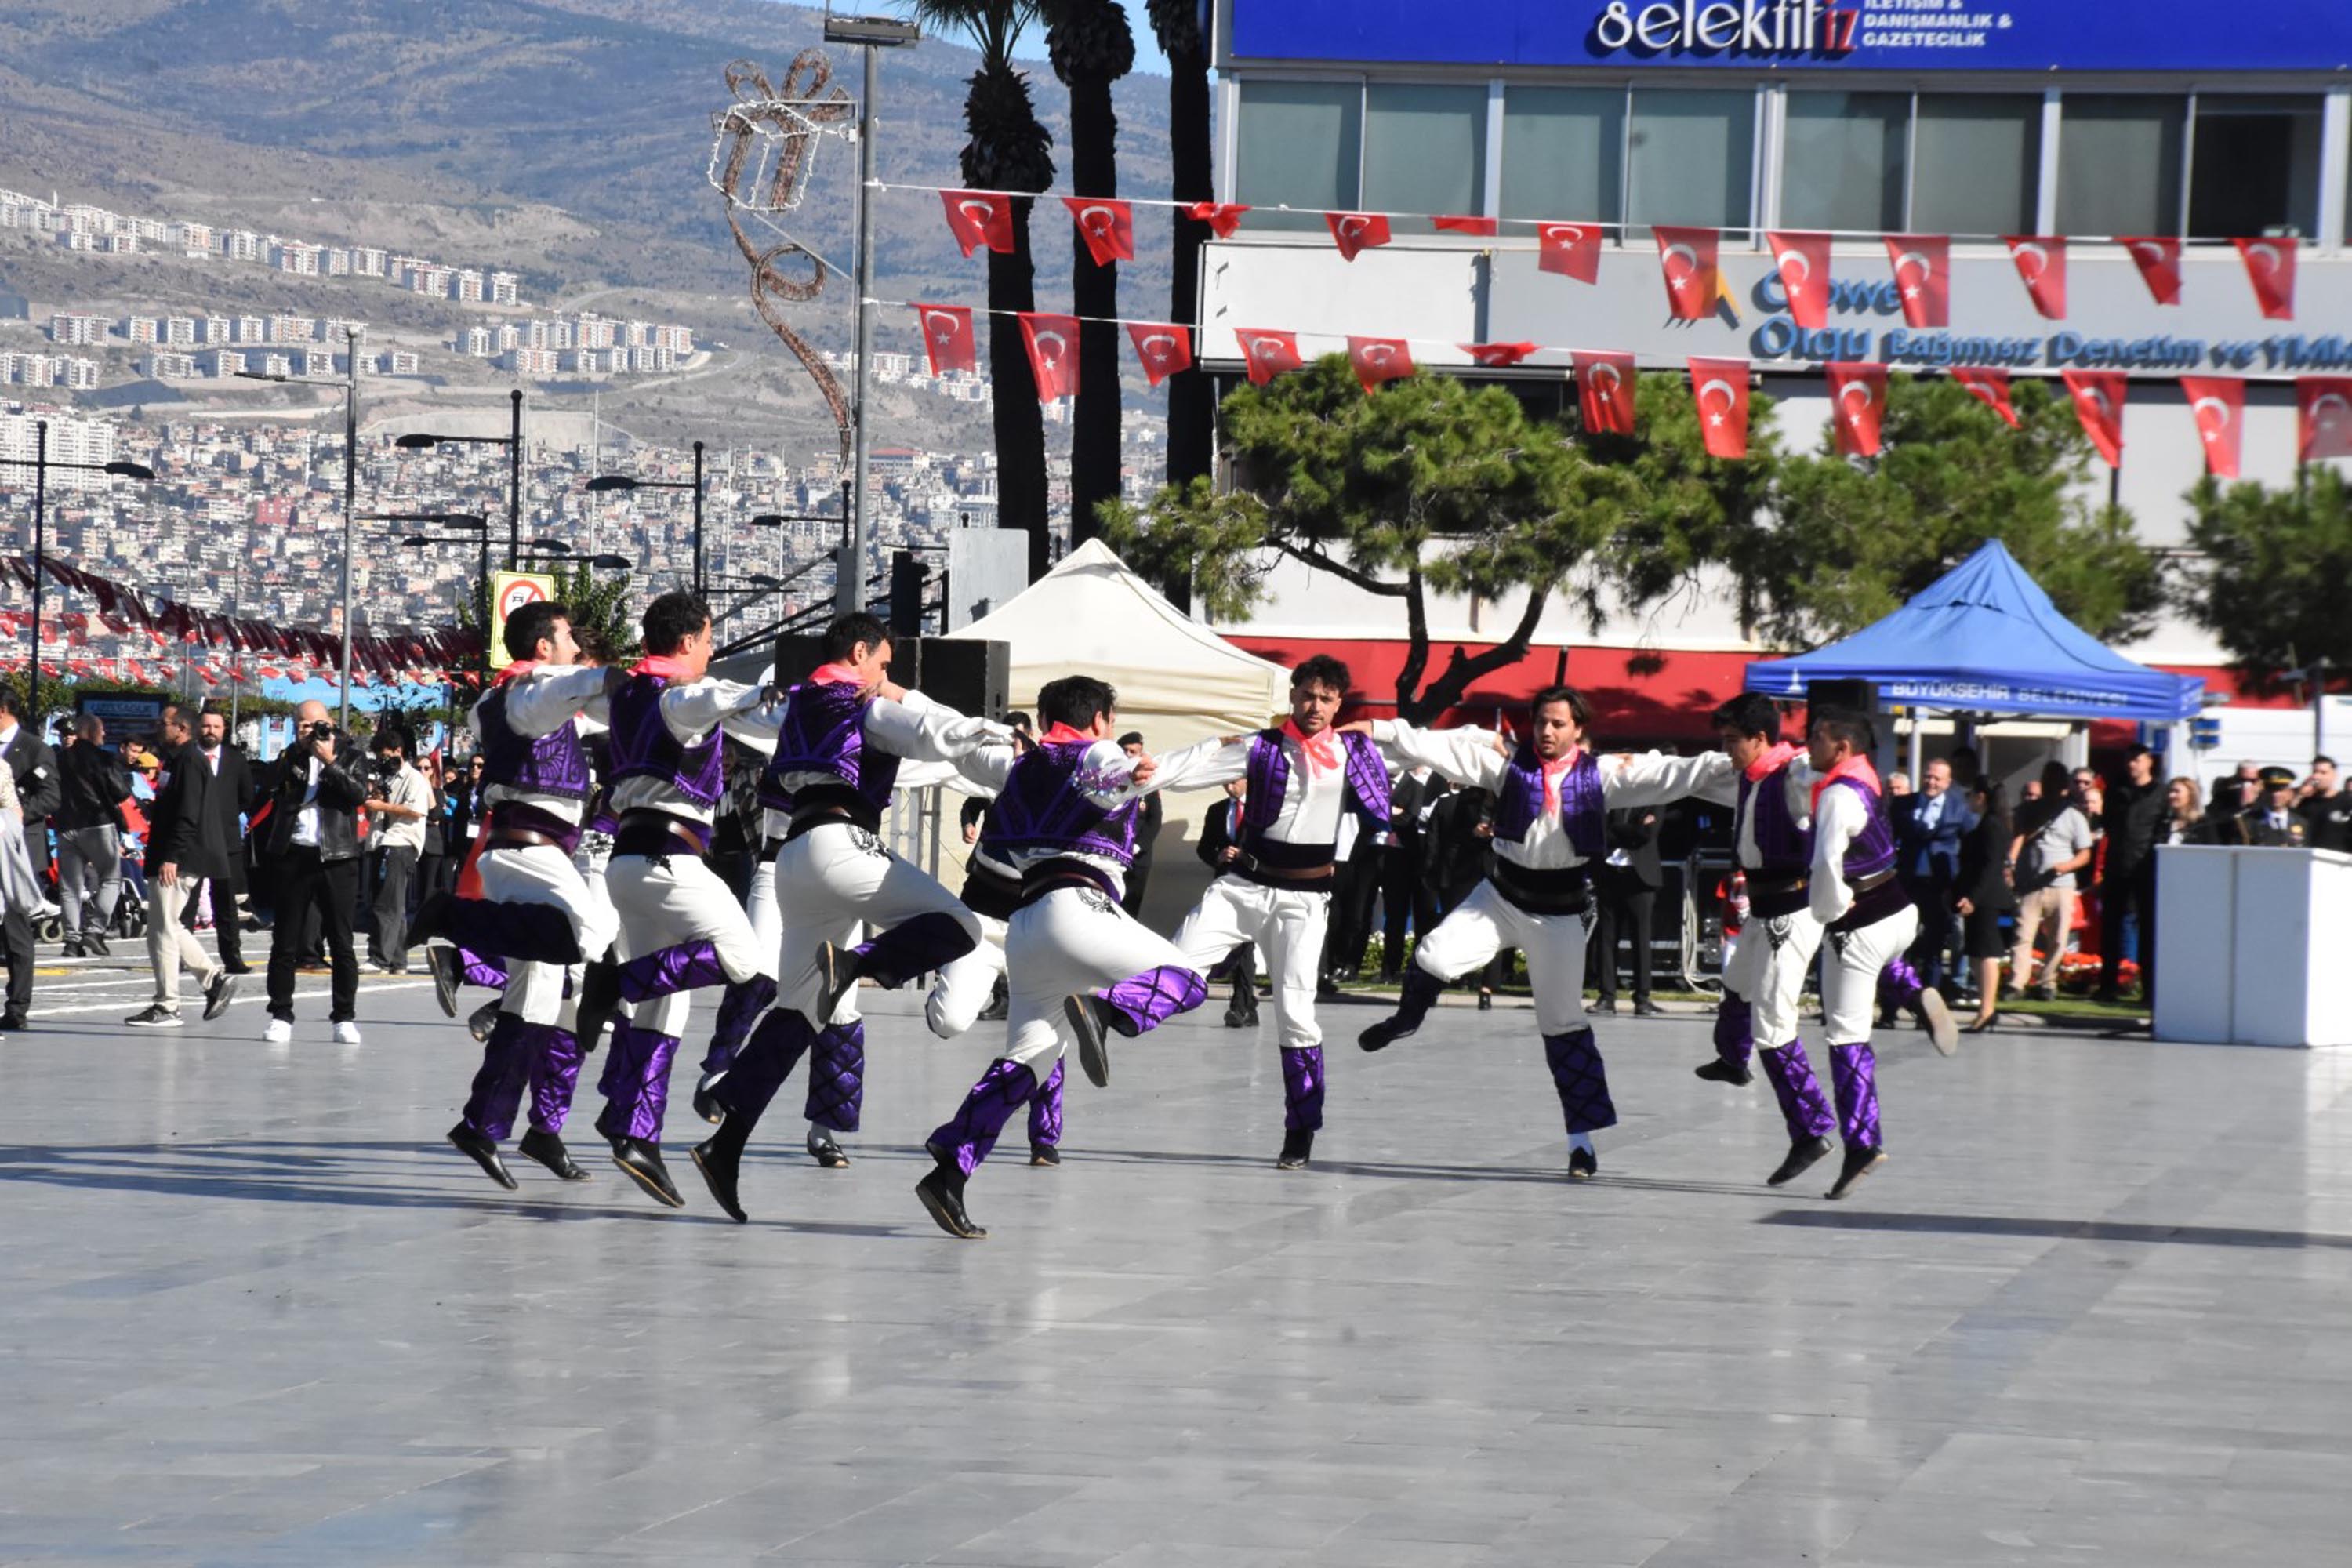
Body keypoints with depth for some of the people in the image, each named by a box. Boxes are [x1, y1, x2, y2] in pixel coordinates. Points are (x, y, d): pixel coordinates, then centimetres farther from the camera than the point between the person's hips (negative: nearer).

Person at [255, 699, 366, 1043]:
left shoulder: (346, 756, 7)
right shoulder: (290, 758, 12)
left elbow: (359, 794, -7)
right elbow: (267, 787, -4)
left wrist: (330, 761, -12)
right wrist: (296, 750, -8)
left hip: (336, 858, -2)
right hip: (292, 856, 2)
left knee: (341, 943, 0)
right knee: (285, 942, 4)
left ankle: (345, 1018, 6)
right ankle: (281, 1017, 10)